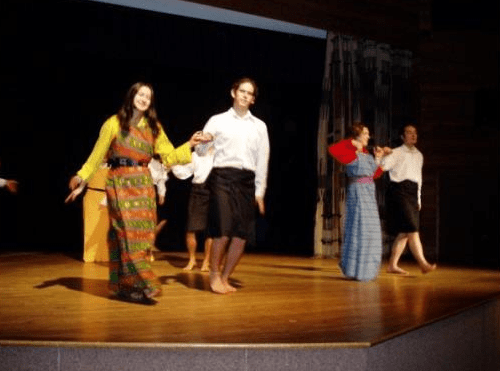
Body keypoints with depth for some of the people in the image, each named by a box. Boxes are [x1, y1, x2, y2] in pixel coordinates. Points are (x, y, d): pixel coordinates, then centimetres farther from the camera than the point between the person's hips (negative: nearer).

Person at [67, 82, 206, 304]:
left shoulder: (153, 127, 14)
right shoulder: (114, 123, 1)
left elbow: (169, 156, 9)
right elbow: (97, 155, 2)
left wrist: (189, 145, -3)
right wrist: (81, 179, -5)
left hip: (143, 183, 5)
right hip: (120, 182, -4)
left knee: (143, 233, 1)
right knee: (128, 231, -11)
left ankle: (123, 285, 11)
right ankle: (139, 284, -10)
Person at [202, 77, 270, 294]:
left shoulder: (259, 126, 16)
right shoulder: (218, 121, 10)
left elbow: (262, 160, 13)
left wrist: (260, 192, 8)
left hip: (247, 180, 3)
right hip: (222, 177, -3)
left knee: (241, 235, 0)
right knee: (223, 231, -13)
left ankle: (225, 278, 15)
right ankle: (214, 275, 7)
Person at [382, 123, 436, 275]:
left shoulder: (419, 155, 20)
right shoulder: (397, 153, 0)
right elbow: (383, 166, -11)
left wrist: (419, 199, 20)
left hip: (413, 194, 7)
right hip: (400, 190, -7)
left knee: (404, 232, 6)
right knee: (412, 229, -13)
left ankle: (392, 265, 11)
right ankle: (423, 263, -15)